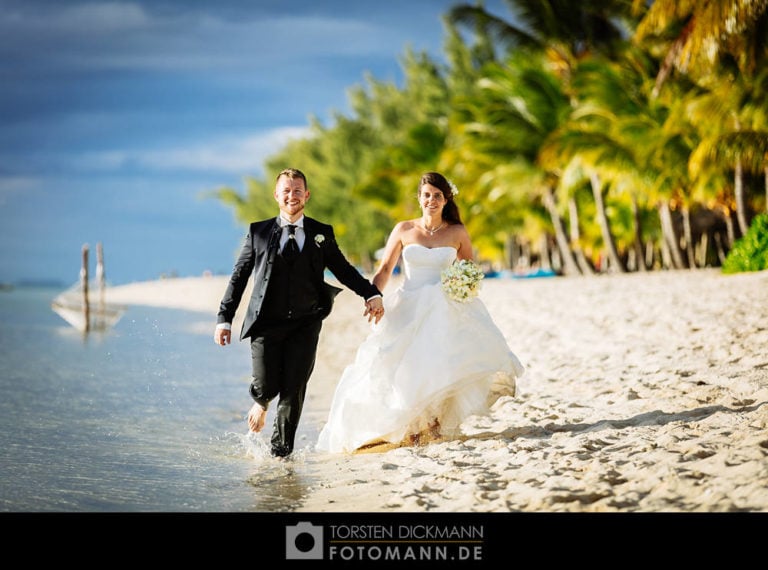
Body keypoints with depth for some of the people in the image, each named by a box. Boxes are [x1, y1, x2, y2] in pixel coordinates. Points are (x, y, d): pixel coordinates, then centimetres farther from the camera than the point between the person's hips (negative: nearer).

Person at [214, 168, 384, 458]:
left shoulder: (322, 234, 8)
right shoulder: (258, 232, 6)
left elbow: (343, 269, 10)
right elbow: (239, 276, 8)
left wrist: (372, 294, -6)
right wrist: (224, 318, 3)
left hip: (305, 325, 1)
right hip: (267, 324, -1)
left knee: (294, 390, -1)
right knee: (267, 387, -7)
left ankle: (281, 452, 14)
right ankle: (261, 403, 32)